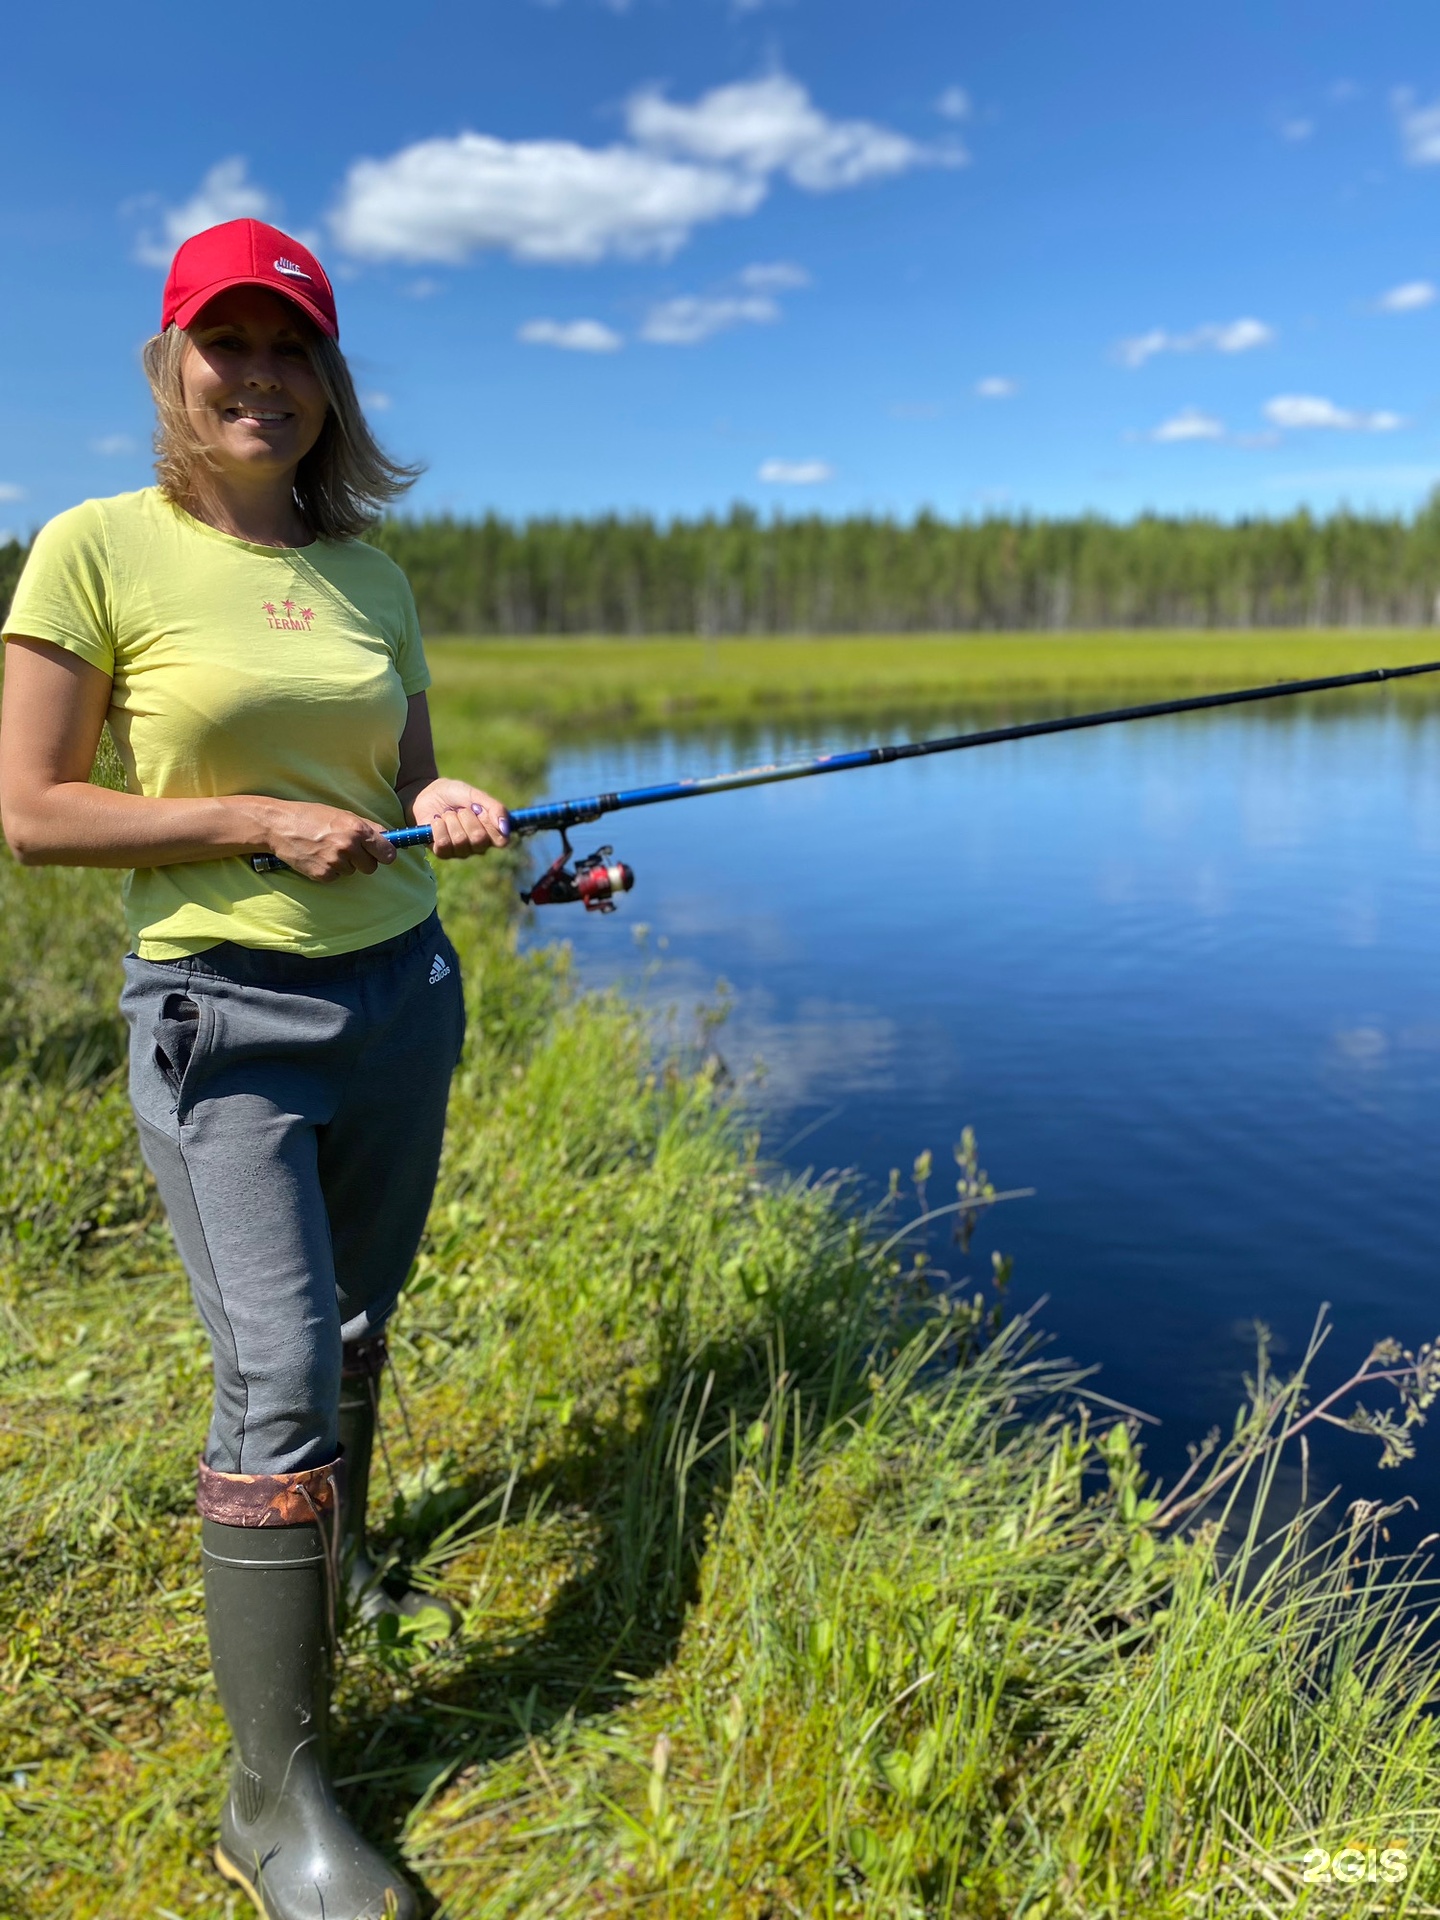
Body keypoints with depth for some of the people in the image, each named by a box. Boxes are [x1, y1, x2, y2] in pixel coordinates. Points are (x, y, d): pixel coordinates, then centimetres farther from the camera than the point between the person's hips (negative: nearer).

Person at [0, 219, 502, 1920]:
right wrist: (261, 824, -16)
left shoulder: (370, 573, 9)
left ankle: (331, 1560, 46)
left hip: (399, 990, 6)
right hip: (222, 1012, -5)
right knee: (276, 1370, -9)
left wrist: (448, 810, -5)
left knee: (354, 1327, 18)